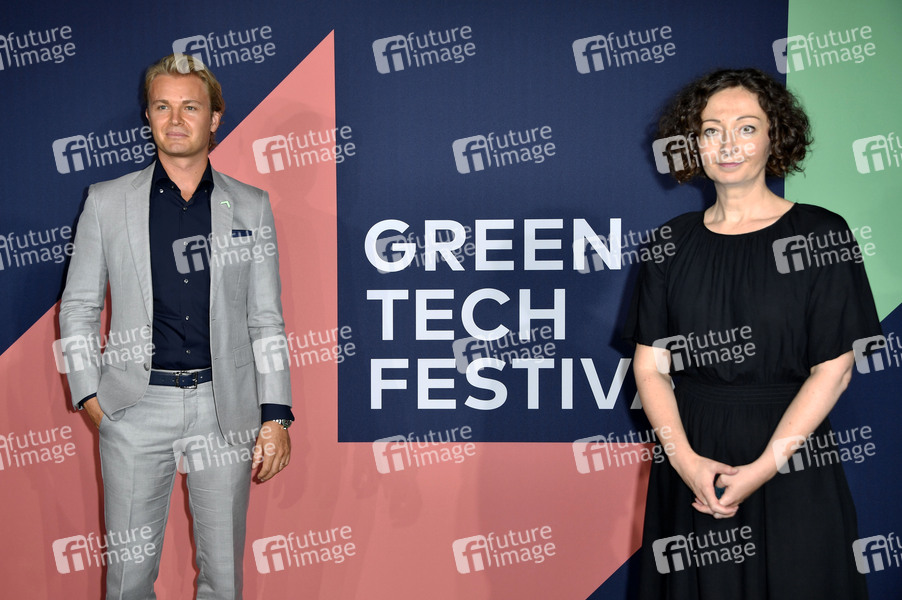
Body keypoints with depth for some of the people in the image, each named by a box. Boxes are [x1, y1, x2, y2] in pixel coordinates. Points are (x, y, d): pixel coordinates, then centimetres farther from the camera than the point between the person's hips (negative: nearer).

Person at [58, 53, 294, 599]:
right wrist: (89, 395, -1)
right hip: (137, 405, 0)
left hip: (226, 406, 1)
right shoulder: (107, 202, 5)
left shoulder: (251, 206, 6)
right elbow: (78, 308, 9)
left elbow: (266, 319, 5)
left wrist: (276, 415, -2)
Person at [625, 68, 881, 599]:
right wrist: (686, 459, -14)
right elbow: (649, 365, 0)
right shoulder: (673, 242, 3)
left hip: (791, 464, -2)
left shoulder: (822, 233, -4)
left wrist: (762, 468, -16)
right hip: (690, 464, 2)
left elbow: (834, 371, -9)